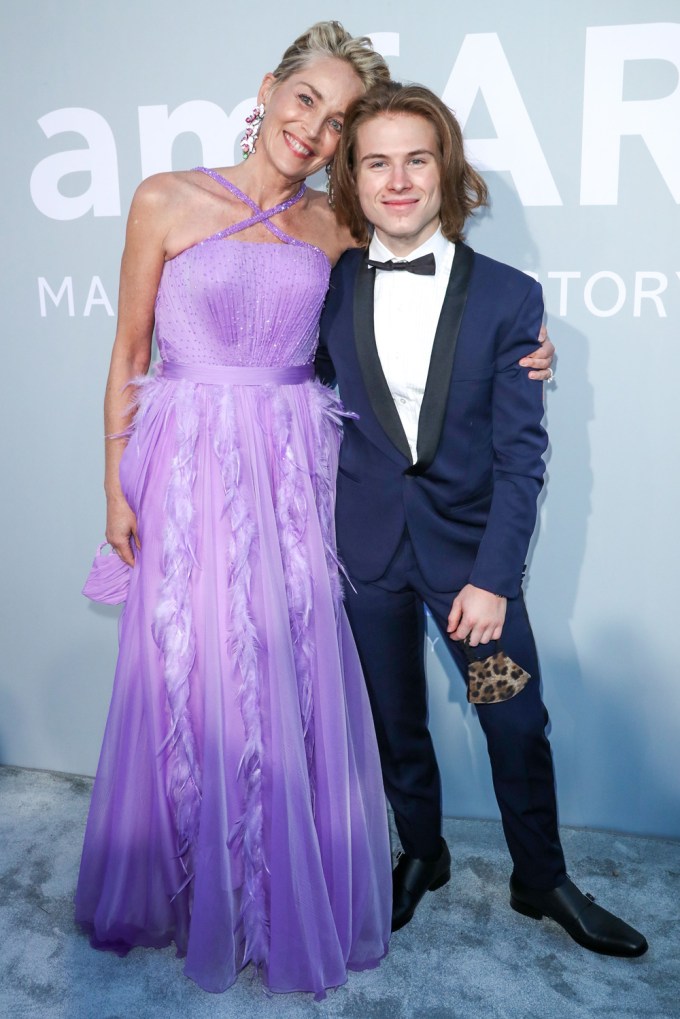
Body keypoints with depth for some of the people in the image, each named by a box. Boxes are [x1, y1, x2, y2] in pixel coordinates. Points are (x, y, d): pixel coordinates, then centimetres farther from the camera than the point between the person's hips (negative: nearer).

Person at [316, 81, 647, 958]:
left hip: (470, 543, -1)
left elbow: (520, 450, -7)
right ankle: (421, 854, 41)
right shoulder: (327, 288, 0)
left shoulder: (508, 296, -5)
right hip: (365, 547, 2)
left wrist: (493, 577, -13)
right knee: (394, 725, 15)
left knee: (518, 724, 7)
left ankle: (542, 880, 32)